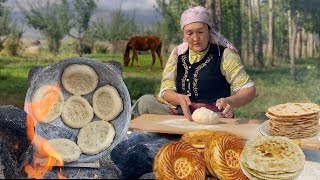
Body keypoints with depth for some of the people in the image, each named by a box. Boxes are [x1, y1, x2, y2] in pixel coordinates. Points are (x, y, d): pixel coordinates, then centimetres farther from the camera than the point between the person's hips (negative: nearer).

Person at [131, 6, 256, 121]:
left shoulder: (224, 54, -4)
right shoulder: (178, 54, 7)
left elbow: (249, 89, -7)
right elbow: (166, 90, 2)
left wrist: (230, 102, -30)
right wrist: (179, 99, -23)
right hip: (180, 113, 4)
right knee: (145, 101, -18)